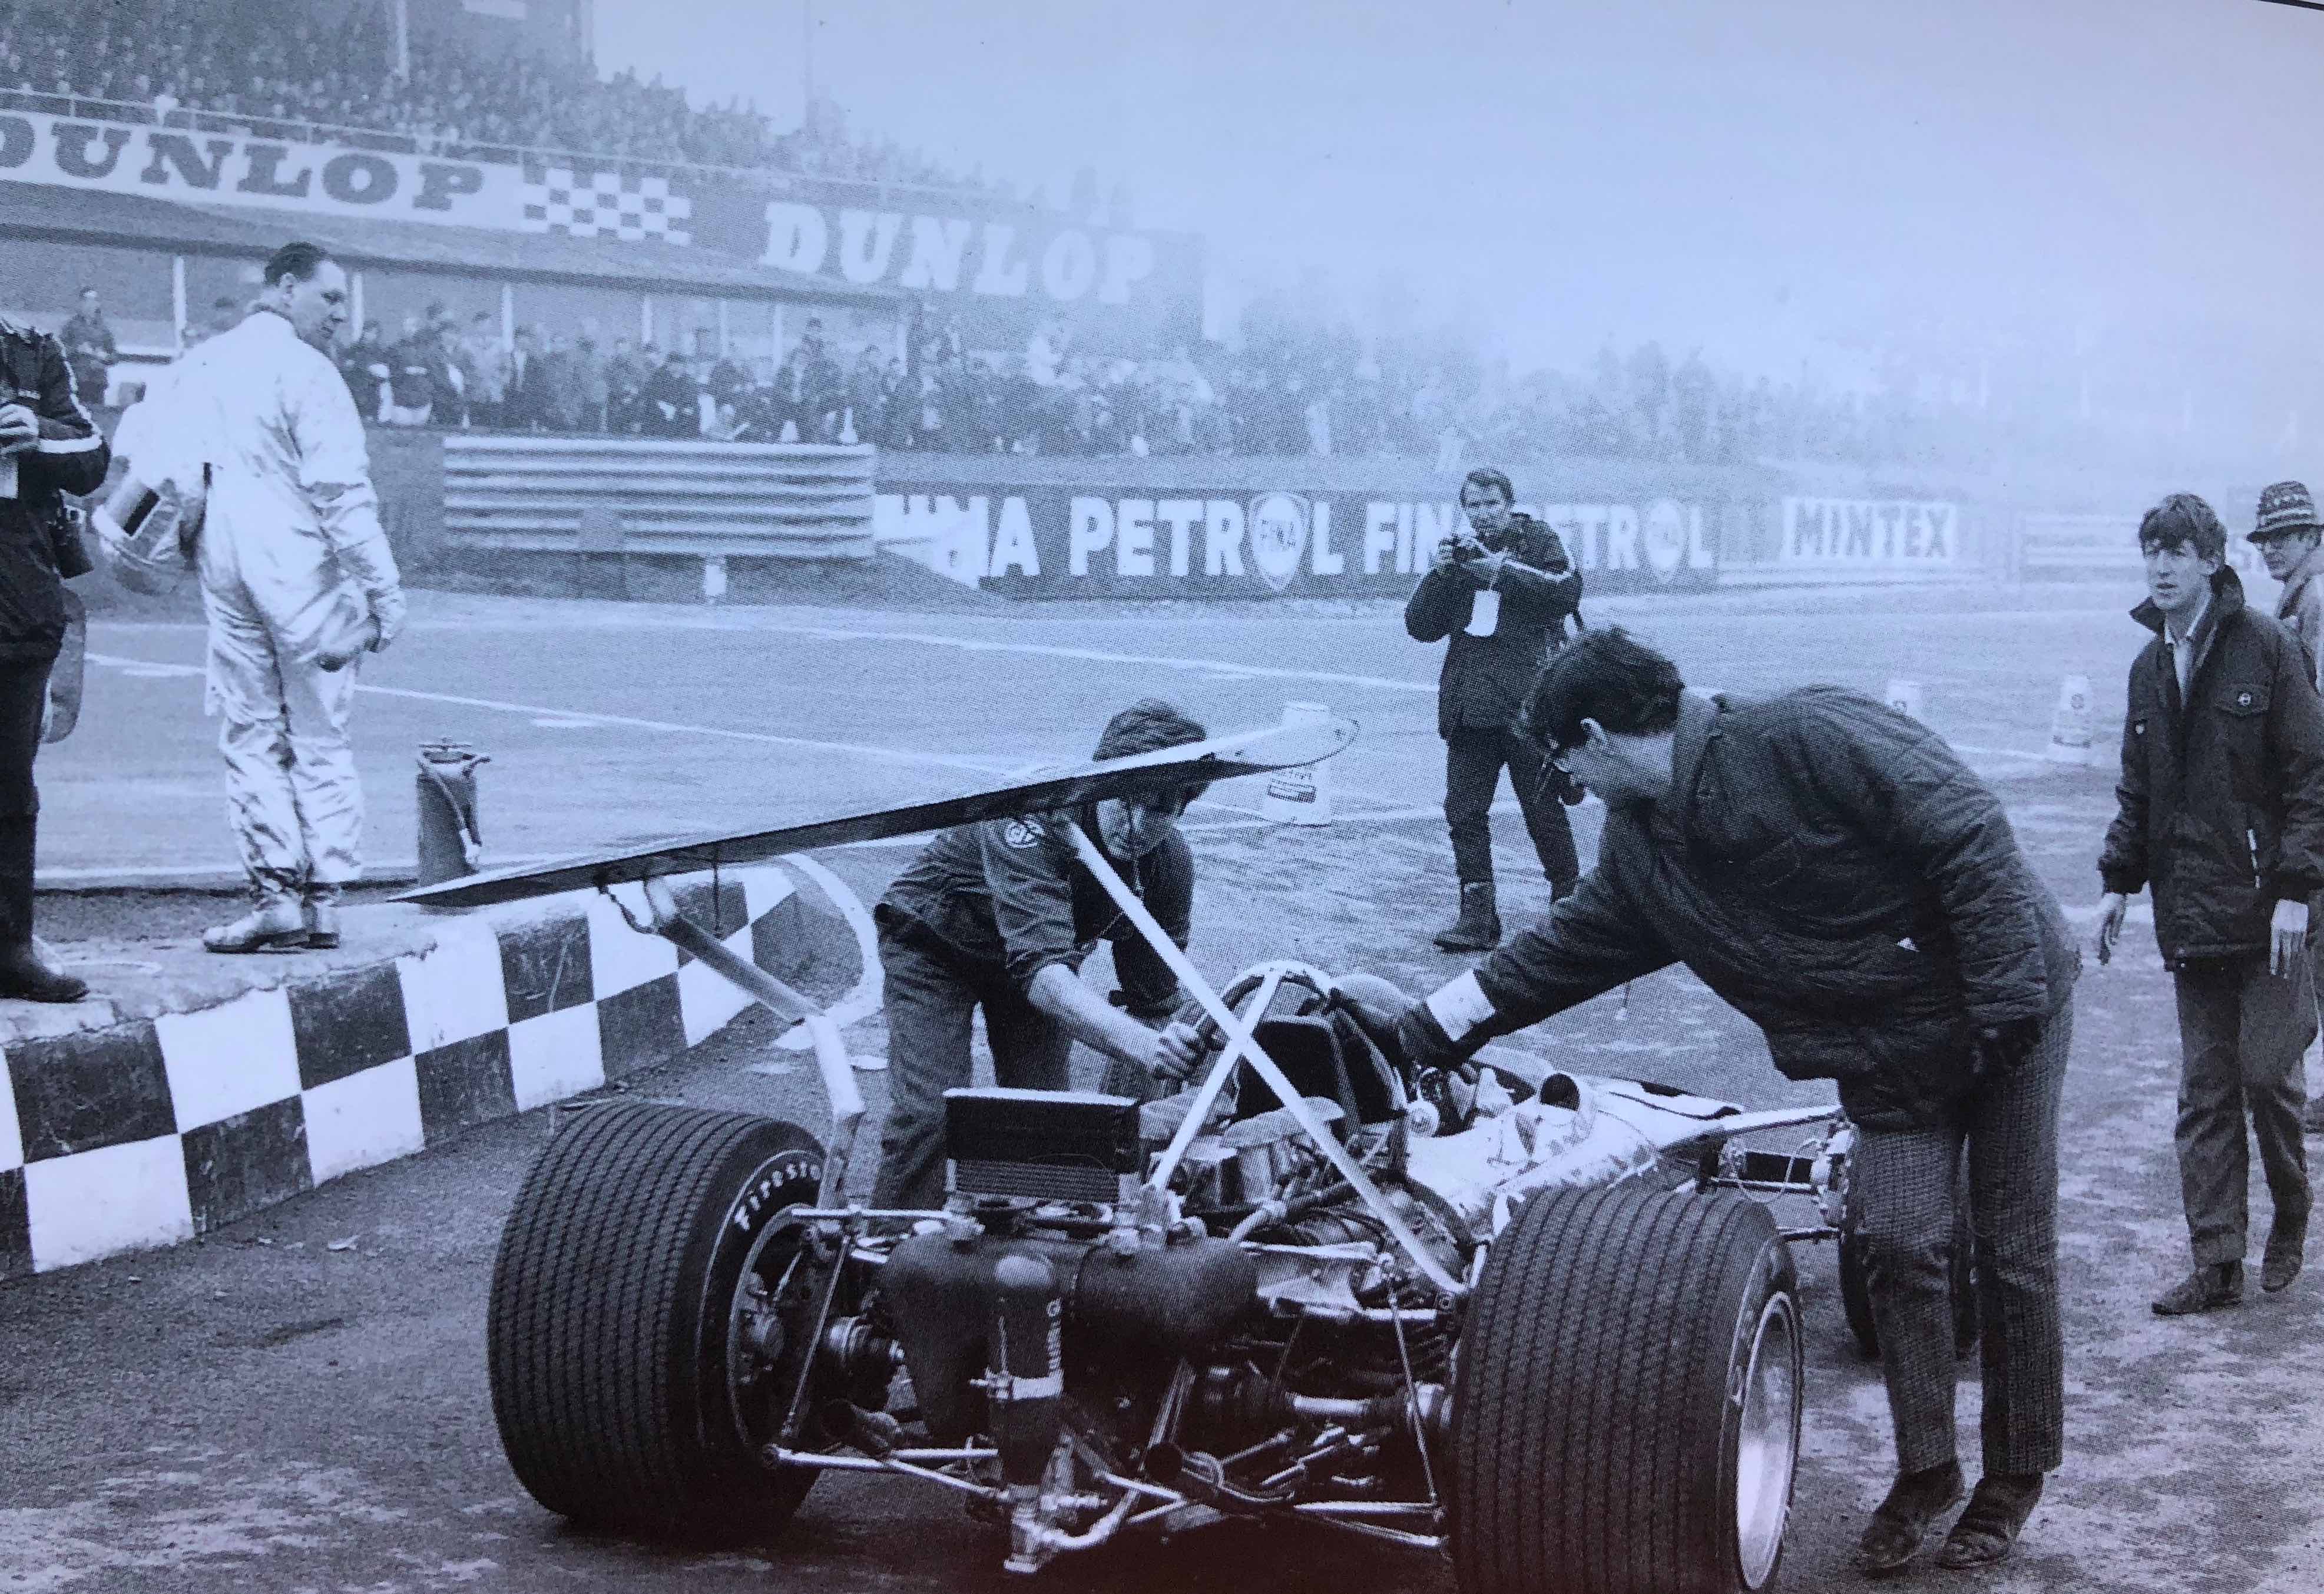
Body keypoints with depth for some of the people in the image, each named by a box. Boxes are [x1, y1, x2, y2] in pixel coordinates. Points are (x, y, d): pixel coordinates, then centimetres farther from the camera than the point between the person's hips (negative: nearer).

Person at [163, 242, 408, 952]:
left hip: (227, 575, 5)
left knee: (250, 736, 6)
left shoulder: (197, 368, 11)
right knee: (320, 739, 4)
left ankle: (276, 892, -2)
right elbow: (343, 492, -14)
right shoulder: (303, 372, -9)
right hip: (305, 578, -5)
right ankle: (322, 901, 4)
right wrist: (384, 590, -12)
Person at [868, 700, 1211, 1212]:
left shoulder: (1170, 864, -22)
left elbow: (1151, 1002, -12)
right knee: (929, 1114, -17)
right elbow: (1040, 970, -51)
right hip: (934, 943, -5)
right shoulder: (1033, 813, -40)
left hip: (1047, 946, 5)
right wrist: (1139, 1043, -65)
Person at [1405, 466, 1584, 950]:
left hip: (1529, 698, -4)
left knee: (1543, 809, 2)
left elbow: (1567, 592, -12)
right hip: (1470, 704, 4)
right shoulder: (1458, 551, 16)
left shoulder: (1538, 541, 6)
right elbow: (1420, 627, 9)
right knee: (1464, 811, -2)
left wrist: (1500, 571, -16)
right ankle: (1477, 914, 3)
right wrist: (1440, 574, -6)